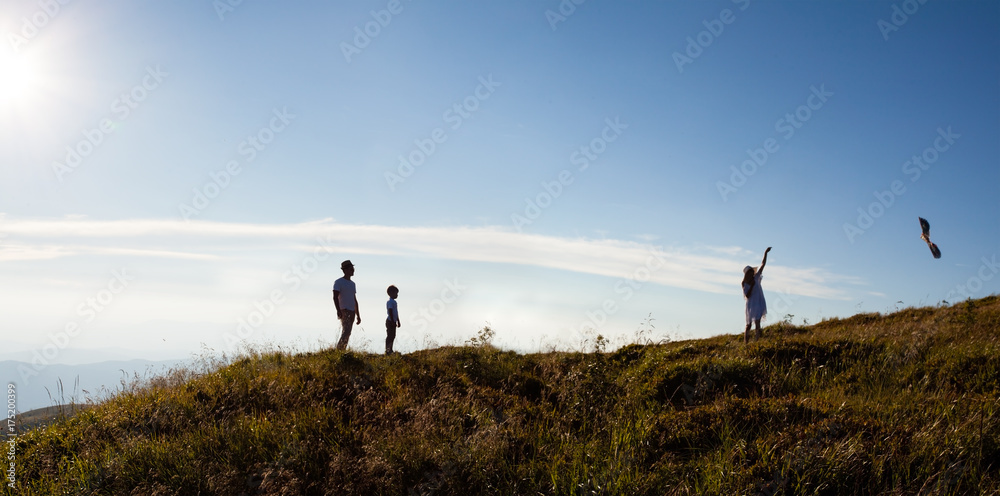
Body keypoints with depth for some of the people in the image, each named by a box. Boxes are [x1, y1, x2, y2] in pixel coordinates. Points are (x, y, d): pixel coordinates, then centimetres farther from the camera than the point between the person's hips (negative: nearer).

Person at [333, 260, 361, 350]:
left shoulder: (352, 284, 21)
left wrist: (358, 315, 21)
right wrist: (339, 311, -24)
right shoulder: (338, 282, -2)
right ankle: (338, 349, -18)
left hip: (352, 312, 7)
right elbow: (335, 297, -12)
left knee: (347, 333, 4)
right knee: (346, 331, -20)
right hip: (344, 311, -7)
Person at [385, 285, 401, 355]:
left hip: (393, 321, 10)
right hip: (390, 321, -10)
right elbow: (390, 312, -20)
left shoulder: (394, 302, 15)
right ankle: (387, 350, -1)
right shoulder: (389, 302, -15)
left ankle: (390, 350, 20)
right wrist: (393, 322, -22)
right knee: (389, 336, -6)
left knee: (393, 336, 13)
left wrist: (398, 322, 21)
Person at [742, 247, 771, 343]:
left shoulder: (756, 278, 0)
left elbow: (763, 264, -2)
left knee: (757, 324, -8)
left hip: (759, 304, 1)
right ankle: (745, 343, 14)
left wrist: (765, 253, -7)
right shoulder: (744, 284, -4)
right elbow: (747, 296, -14)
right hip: (751, 305, -1)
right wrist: (752, 286, -20)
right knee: (748, 325, 8)